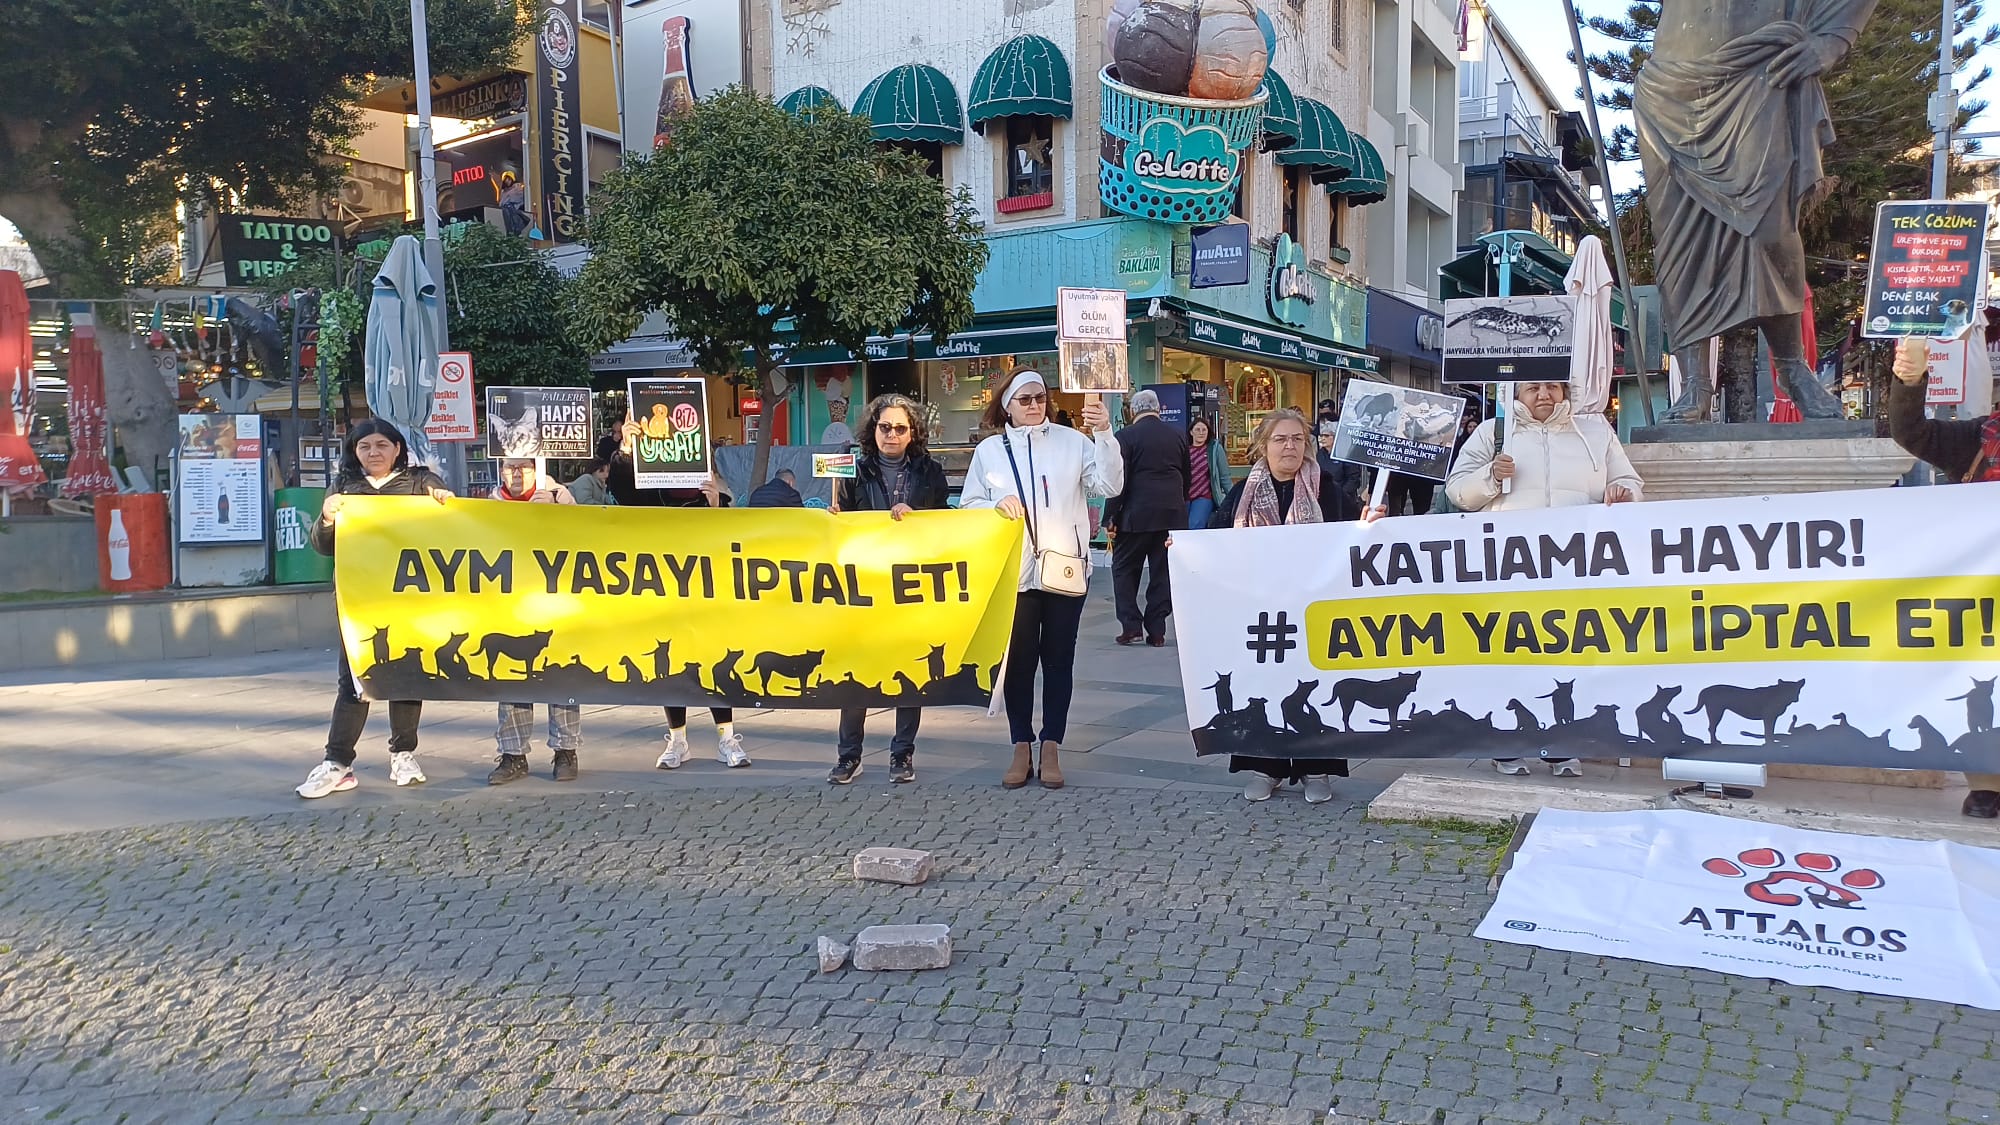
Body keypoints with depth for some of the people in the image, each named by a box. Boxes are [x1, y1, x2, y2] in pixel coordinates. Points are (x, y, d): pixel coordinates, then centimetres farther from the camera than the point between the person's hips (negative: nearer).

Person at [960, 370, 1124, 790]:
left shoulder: (1072, 441, 2)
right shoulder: (989, 450, 7)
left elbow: (1109, 485, -7)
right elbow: (968, 505, 8)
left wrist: (1104, 435, -17)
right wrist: (997, 505, -12)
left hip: (1065, 568, -1)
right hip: (1012, 573, 1)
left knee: (1058, 659, 6)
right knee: (1017, 660, 5)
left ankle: (1051, 749, 14)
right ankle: (1021, 748, 15)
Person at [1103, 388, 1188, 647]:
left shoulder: (1126, 436, -7)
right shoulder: (1178, 436, 8)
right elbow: (1186, 478, 14)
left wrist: (1110, 517, -6)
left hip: (1137, 514, -4)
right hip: (1173, 514, 4)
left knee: (1124, 569, 9)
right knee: (1163, 572, 7)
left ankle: (1131, 625, 2)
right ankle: (1157, 631, 7)